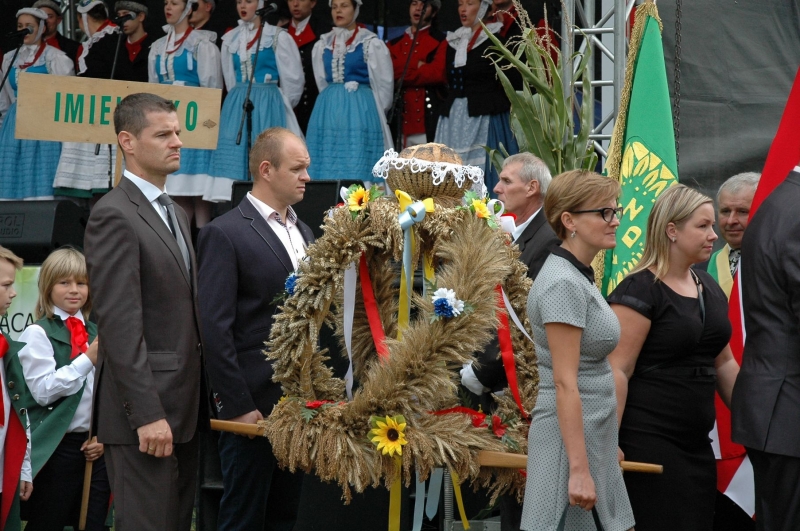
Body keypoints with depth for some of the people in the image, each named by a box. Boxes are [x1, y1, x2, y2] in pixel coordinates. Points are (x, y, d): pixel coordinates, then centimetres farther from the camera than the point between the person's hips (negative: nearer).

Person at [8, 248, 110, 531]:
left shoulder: (97, 334, 12)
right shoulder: (38, 333, -5)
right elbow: (43, 390, -14)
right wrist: (88, 360, -17)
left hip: (95, 446, 5)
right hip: (58, 447, -5)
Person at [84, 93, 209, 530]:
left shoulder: (175, 214, 18)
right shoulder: (113, 215, -11)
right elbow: (119, 324, -18)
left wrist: (199, 397, 13)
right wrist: (147, 414, -21)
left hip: (182, 407, 9)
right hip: (144, 411, -9)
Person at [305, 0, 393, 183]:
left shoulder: (371, 44, -3)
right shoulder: (322, 45, 11)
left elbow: (384, 84, 1)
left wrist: (375, 112, 6)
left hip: (360, 113, -5)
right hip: (328, 112, 5)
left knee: (357, 171, -8)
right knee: (327, 171, 1)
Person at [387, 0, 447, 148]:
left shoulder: (441, 41, 4)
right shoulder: (395, 43, 20)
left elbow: (438, 73, -11)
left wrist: (403, 76, -4)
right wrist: (417, 66, -8)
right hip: (400, 120, 5)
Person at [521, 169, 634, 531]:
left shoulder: (579, 276, 13)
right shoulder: (564, 283, -17)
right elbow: (565, 383, -20)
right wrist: (579, 470, -22)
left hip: (593, 438, 9)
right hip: (572, 437, -9)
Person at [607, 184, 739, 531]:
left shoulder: (709, 289, 14)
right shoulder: (639, 291, -11)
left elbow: (724, 364, 21)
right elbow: (618, 371, -16)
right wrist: (610, 442, -20)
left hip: (697, 443, 8)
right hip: (649, 442, -8)